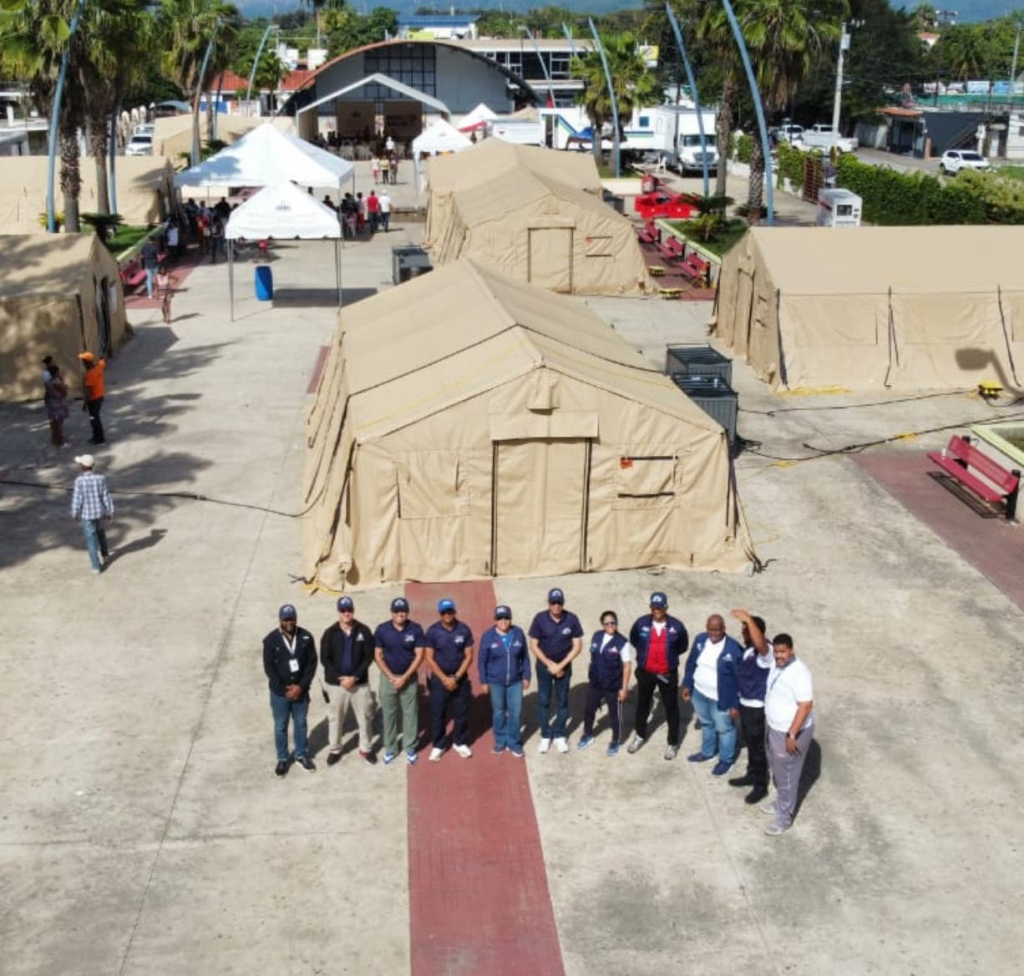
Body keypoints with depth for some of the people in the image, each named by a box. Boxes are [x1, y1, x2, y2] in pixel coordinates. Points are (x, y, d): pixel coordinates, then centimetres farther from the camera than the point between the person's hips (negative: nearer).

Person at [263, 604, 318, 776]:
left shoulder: (306, 637, -9)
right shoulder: (271, 640, -13)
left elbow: (312, 663, -6)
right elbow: (269, 668, -11)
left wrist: (301, 686, -14)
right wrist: (284, 689, -14)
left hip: (301, 690, 2)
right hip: (279, 692, -1)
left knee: (301, 724, 16)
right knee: (280, 727, 12)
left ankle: (302, 755, 34)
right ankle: (282, 759, 29)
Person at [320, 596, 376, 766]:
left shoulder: (364, 631, -5)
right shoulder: (330, 633, -4)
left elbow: (368, 656, -5)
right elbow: (324, 659, -5)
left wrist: (355, 677, -14)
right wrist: (339, 678, -14)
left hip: (360, 682, 0)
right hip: (335, 683, 0)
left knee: (364, 717, 9)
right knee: (335, 718, 10)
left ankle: (365, 748, 25)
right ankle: (335, 750, 26)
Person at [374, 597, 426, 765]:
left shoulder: (416, 629, -11)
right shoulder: (382, 630, -9)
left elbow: (419, 656, -9)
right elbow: (378, 656, -4)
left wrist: (404, 677, -14)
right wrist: (391, 677, -12)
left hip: (409, 678, -1)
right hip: (388, 677, 1)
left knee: (410, 713, 7)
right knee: (389, 714, 10)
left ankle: (410, 748, 21)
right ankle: (390, 748, 24)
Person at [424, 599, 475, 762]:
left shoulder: (464, 630, -6)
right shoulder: (432, 631, -8)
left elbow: (468, 657, -4)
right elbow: (429, 659, -7)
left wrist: (456, 677, -12)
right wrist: (444, 678, -13)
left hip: (460, 678, 1)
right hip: (439, 678, -1)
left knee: (461, 713, 9)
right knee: (437, 714, 4)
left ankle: (460, 743, 26)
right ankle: (437, 746, 18)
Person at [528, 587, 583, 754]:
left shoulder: (572, 619, -14)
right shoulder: (540, 619, -15)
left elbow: (577, 646, -9)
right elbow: (533, 645, -8)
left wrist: (561, 665, -14)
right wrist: (549, 664, -14)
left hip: (564, 666, 0)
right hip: (544, 666, 0)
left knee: (562, 702, 11)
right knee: (543, 702, 7)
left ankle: (560, 736, 23)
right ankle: (545, 736, 20)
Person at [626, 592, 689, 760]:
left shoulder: (676, 626, -16)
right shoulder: (641, 622, -12)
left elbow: (683, 646, 4)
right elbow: (633, 639, 9)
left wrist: (669, 655, 4)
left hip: (668, 674, -2)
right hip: (645, 672, 2)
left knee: (671, 708, 9)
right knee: (642, 704, 19)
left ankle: (673, 743, 25)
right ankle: (640, 735, 41)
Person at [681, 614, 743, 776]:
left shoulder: (733, 649, -25)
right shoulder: (700, 639, -8)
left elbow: (739, 678, -19)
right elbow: (691, 663, 7)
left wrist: (736, 704, -17)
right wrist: (687, 685, 9)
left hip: (721, 699, -6)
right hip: (699, 693, 6)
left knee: (724, 729, 15)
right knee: (706, 724, 27)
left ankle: (726, 759, 37)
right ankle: (707, 752, 50)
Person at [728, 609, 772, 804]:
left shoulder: (765, 651, -29)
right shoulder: (748, 647, 0)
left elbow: (760, 644, -55)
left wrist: (749, 619, -62)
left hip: (758, 707, -9)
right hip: (745, 702, 9)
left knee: (758, 746, 7)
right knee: (750, 743, 24)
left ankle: (761, 786, 22)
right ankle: (752, 775, 42)